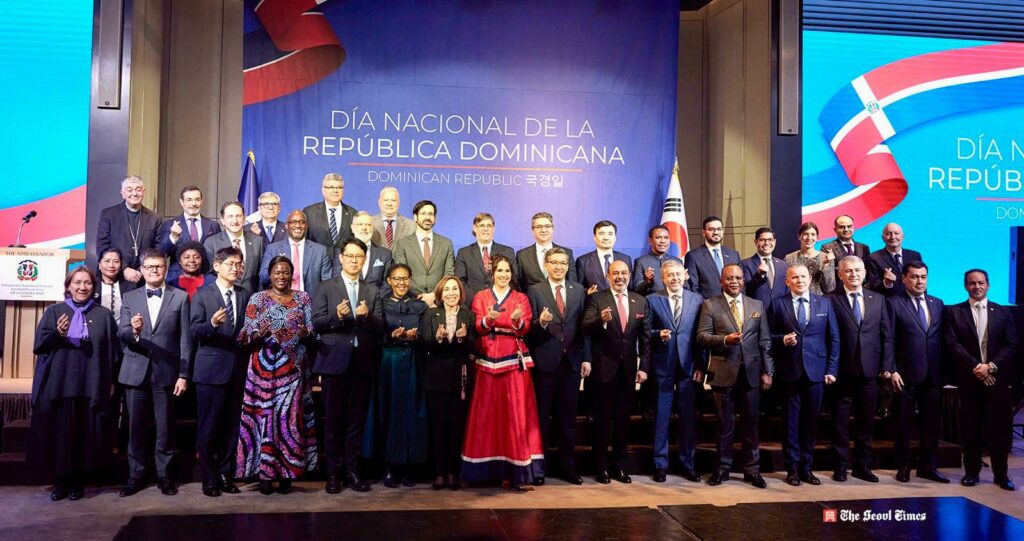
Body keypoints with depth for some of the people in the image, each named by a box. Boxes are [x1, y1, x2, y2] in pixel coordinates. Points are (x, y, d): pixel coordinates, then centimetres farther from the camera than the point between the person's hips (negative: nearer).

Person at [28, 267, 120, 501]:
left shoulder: (103, 315, 6)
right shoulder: (53, 311, 6)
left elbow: (112, 351, 7)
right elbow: (39, 345, 1)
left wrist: (112, 382, 3)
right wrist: (58, 334, -19)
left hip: (92, 386, 0)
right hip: (58, 385, 0)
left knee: (85, 435, 3)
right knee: (58, 434, 3)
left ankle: (77, 482, 15)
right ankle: (60, 481, 16)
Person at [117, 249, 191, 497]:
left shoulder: (180, 297, 3)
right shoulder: (129, 297, 10)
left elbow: (185, 339, 0)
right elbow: (121, 334, 1)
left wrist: (183, 375, -5)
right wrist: (133, 331, -23)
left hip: (166, 371, -2)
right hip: (136, 371, 2)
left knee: (165, 427, 5)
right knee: (136, 427, 6)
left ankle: (164, 475, 16)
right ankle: (135, 475, 18)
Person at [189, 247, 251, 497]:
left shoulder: (245, 296, 12)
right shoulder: (202, 295, 0)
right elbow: (194, 331, -9)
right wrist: (213, 323, -28)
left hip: (238, 368, 4)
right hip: (211, 368, -3)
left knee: (232, 426, 8)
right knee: (208, 427, 1)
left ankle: (227, 475, 19)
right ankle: (209, 478, 12)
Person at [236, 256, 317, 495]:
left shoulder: (303, 298, 10)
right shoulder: (257, 299, 5)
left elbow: (312, 332, 8)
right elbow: (244, 335, -1)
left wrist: (306, 333, -14)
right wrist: (258, 333, -20)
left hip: (293, 368, 1)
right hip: (264, 367, -1)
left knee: (291, 416, 0)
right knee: (263, 415, -2)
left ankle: (286, 472, 9)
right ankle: (264, 473, 7)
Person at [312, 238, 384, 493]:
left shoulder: (373, 291, 12)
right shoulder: (326, 287, 5)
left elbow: (380, 326, 3)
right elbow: (316, 323, -4)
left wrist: (367, 316, -17)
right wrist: (337, 316, -22)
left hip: (363, 362, 2)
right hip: (335, 361, -2)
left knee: (357, 419, 7)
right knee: (334, 419, 3)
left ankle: (352, 470, 16)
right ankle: (334, 472, 13)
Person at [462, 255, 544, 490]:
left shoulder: (521, 298, 11)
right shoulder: (481, 297, 11)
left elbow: (525, 329, -2)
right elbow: (478, 327, -3)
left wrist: (518, 320, -23)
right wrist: (488, 319, -24)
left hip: (514, 360, 0)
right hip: (488, 359, 0)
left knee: (516, 412, -5)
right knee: (489, 412, -2)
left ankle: (518, 471, -3)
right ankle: (498, 469, 4)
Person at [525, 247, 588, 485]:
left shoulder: (579, 290, 8)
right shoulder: (535, 291, 0)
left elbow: (584, 326, 6)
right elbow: (529, 329, -3)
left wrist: (586, 357, 2)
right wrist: (540, 322, -24)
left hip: (571, 361, 2)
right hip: (545, 361, -2)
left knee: (568, 416, 10)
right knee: (541, 415, 6)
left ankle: (567, 465, 20)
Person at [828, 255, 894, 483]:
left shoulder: (878, 300, 9)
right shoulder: (831, 300, -4)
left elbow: (887, 335, 9)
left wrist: (886, 366, 2)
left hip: (870, 369, 4)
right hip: (843, 370, -3)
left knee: (866, 419, 10)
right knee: (841, 419, 4)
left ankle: (862, 465, 22)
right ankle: (841, 466, 15)